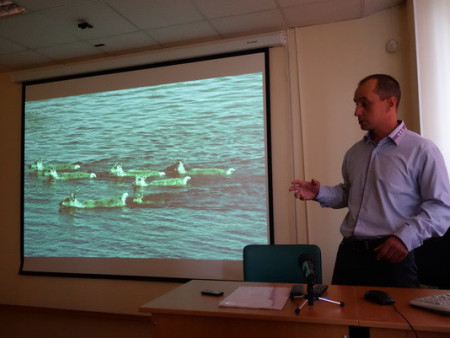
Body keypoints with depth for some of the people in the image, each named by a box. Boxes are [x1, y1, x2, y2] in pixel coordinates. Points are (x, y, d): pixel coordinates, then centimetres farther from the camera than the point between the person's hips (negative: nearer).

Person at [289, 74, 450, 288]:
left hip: (391, 256, -6)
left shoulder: (421, 150, -8)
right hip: (349, 252, 6)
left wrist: (406, 237, -20)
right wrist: (320, 193, 7)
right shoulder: (354, 152, 12)